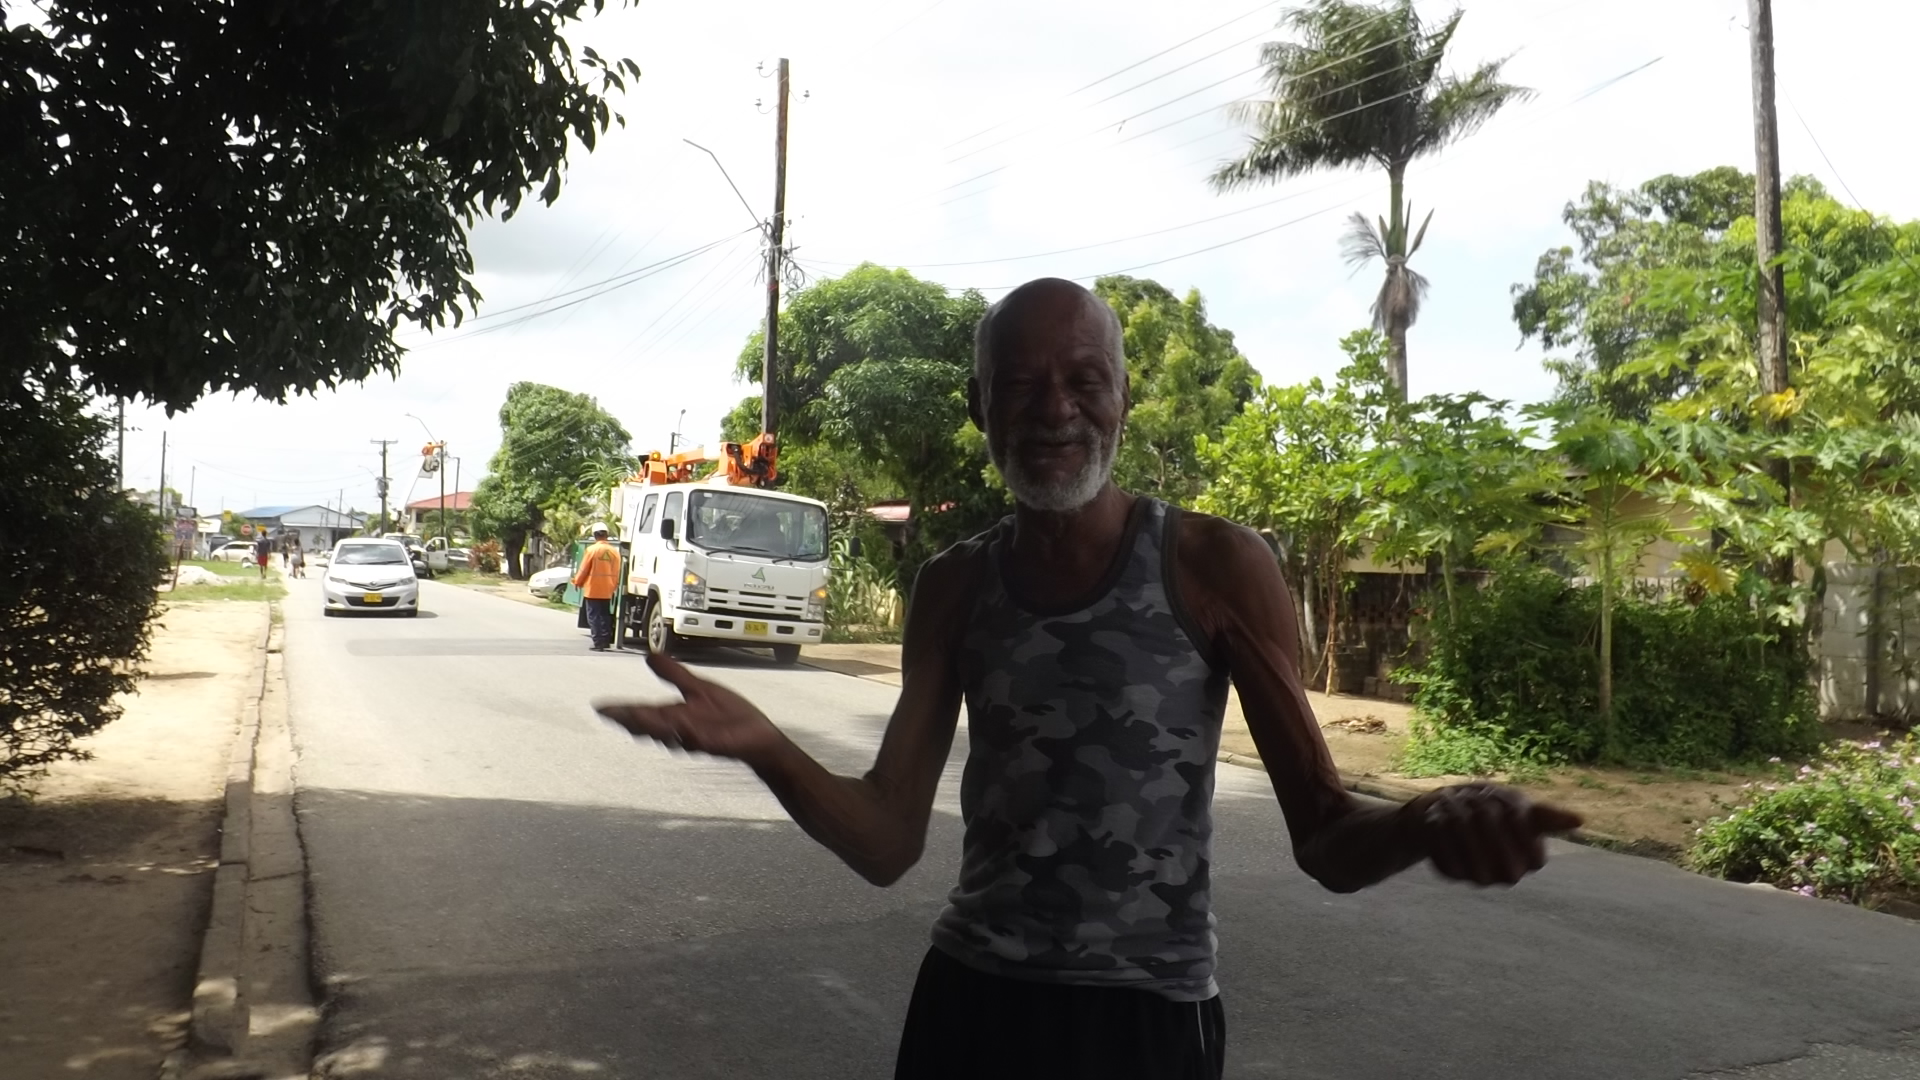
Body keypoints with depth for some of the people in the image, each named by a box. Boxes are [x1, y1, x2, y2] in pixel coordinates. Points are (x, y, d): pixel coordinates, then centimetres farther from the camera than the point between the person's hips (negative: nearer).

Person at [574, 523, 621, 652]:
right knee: (605, 617, 14)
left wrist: (577, 582, 9)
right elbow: (616, 572, 2)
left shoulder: (592, 549, -11)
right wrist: (614, 585, 15)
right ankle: (606, 641, 15)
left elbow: (583, 569, -6)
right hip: (607, 590, 4)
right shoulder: (615, 551, 0)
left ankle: (598, 643, -4)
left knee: (594, 617, 1)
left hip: (592, 589, -4)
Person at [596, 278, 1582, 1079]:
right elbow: (887, 843, -3)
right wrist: (766, 747, -22)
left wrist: (1427, 823, -33)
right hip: (966, 998, 4)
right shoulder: (954, 588, 0)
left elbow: (1325, 840, -10)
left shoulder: (1217, 566, -11)